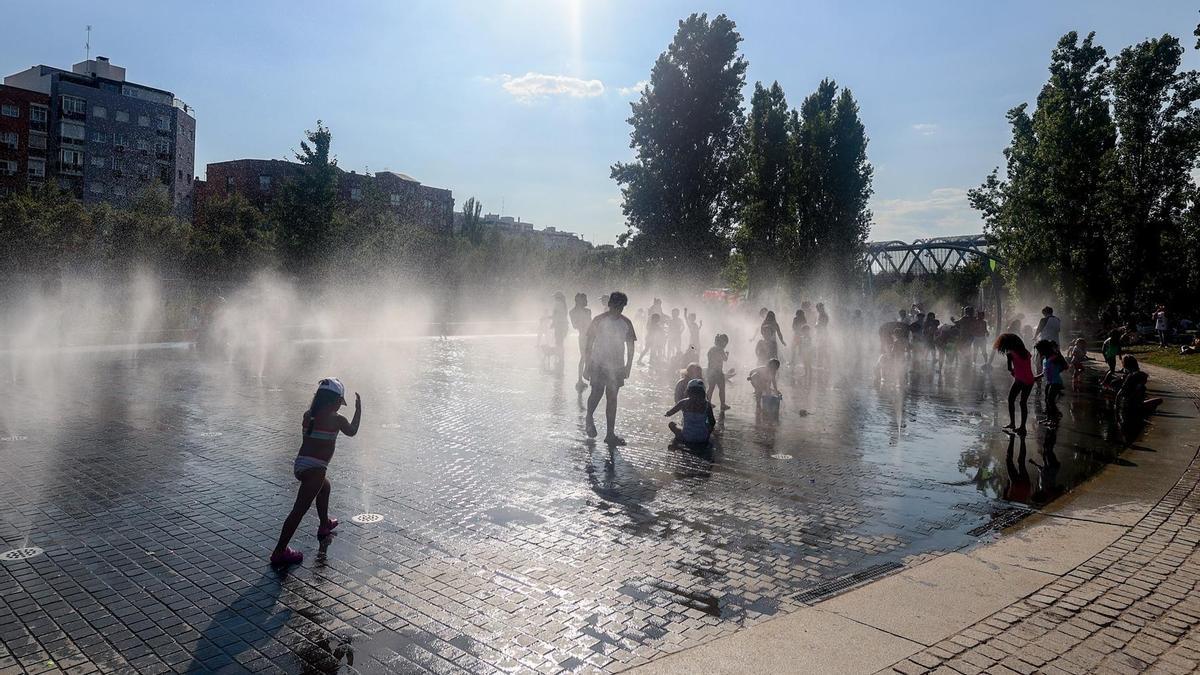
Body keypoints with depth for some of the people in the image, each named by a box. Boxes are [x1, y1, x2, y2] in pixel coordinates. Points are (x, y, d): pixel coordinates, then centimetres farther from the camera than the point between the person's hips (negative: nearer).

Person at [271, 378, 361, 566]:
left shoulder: (308, 415, 8)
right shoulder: (336, 420, -7)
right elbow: (352, 431, 12)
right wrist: (358, 409, 24)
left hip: (299, 464, 8)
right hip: (314, 468, -8)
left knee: (324, 486, 34)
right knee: (300, 509, -6)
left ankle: (324, 525, 52)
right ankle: (280, 552, -7)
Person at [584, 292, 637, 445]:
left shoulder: (626, 323, 3)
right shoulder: (599, 320, -5)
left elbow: (630, 346, 9)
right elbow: (589, 344, -1)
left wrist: (628, 366, 3)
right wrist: (588, 366, -4)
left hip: (617, 366, 3)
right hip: (598, 364, -3)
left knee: (612, 398, 4)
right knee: (597, 393, -10)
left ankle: (610, 434, 8)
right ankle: (589, 417, 22)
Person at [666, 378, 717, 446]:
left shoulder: (683, 402, -6)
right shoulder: (707, 404, -5)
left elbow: (668, 414, 7)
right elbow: (712, 423, 2)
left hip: (687, 439, -1)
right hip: (703, 439, 1)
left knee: (671, 424, 20)